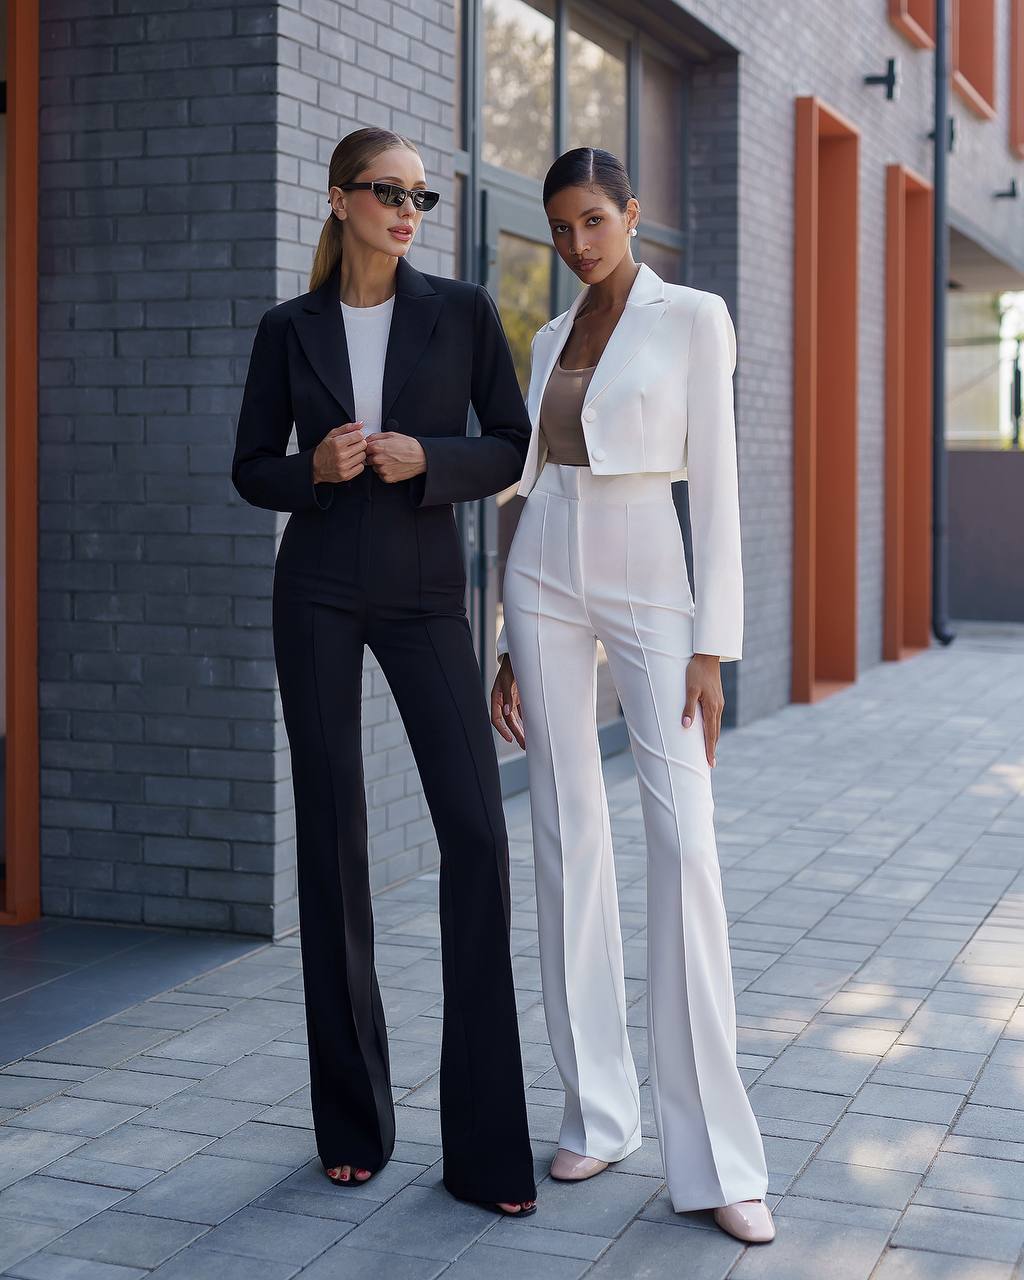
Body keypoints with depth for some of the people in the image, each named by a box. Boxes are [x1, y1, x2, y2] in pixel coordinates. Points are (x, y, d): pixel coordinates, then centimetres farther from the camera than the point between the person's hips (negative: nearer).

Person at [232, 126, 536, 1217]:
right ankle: (353, 1121, 15)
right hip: (318, 594, 1)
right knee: (331, 838, 2)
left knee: (476, 832, -12)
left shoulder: (462, 311, 3)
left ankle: (484, 1141, -4)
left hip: (426, 593, -1)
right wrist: (315, 469, -11)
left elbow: (511, 447, 5)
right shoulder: (289, 329, 5)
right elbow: (250, 469, 10)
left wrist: (425, 459, -14)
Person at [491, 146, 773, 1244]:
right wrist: (510, 647, 11)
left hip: (650, 588, -4)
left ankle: (714, 1155, -8)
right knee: (569, 837, 2)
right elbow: (538, 486, 15)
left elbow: (714, 485, -6)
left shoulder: (695, 319, -2)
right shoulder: (550, 340, 13)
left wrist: (713, 648, -12)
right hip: (548, 583, 4)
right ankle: (598, 1109, 14)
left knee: (685, 844, -13)